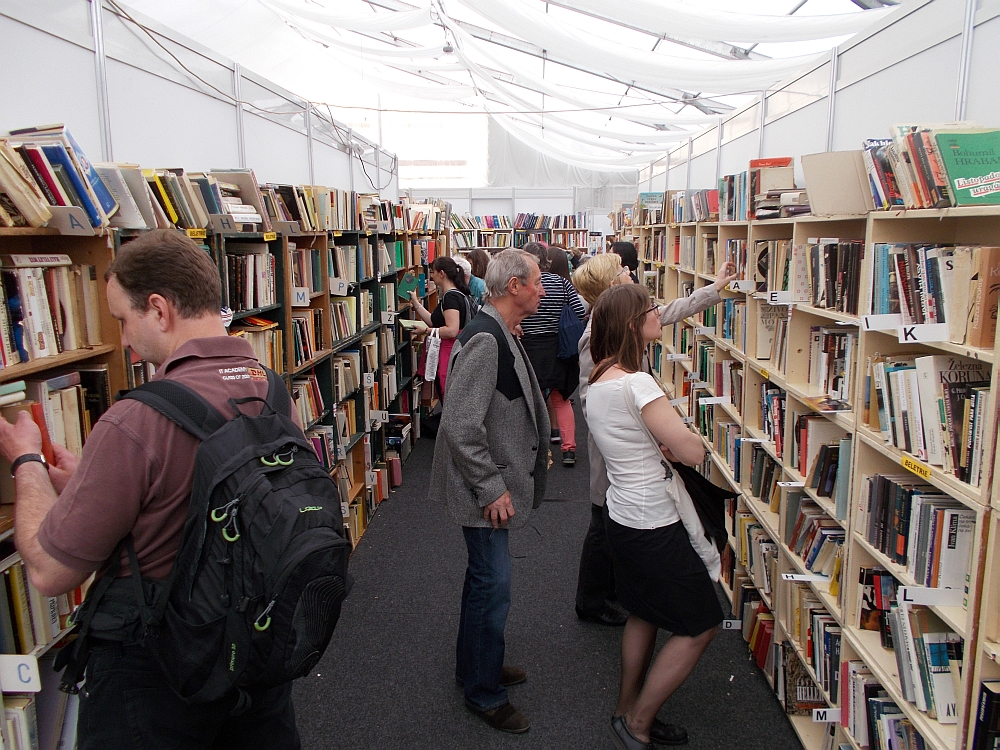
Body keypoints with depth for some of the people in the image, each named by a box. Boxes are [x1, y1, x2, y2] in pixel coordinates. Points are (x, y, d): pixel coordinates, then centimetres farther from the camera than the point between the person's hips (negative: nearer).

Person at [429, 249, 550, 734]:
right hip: (485, 490, -10)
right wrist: (491, 488, -23)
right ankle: (484, 693, 21)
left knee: (484, 577, 22)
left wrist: (533, 454, 22)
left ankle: (475, 665, 41)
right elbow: (461, 426, -28)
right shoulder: (485, 340, -24)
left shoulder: (501, 334, 8)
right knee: (493, 585, 2)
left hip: (497, 481, 10)